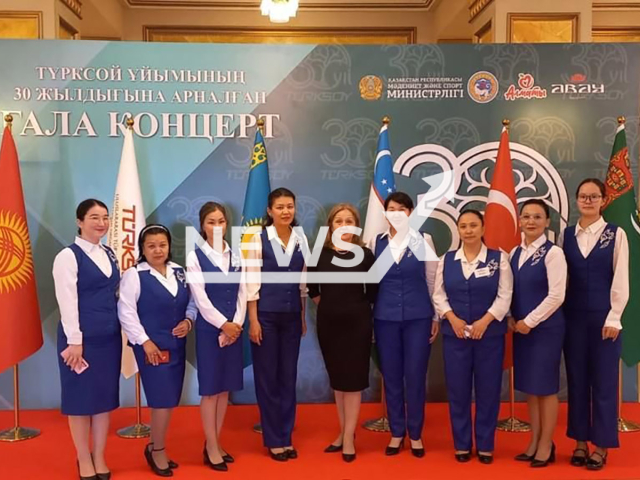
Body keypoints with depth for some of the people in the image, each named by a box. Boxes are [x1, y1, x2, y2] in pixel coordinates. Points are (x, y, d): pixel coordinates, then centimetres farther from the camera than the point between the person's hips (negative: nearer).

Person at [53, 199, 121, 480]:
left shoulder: (110, 254, 10)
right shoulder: (68, 256, -10)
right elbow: (67, 301, -14)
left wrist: (121, 329, 9)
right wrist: (75, 341, -17)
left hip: (110, 336, 6)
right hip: (82, 337, -6)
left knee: (105, 397, 12)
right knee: (81, 398, 6)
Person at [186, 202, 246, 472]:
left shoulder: (236, 255, 8)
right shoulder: (195, 257, -5)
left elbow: (242, 293, 5)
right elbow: (200, 298, -10)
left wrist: (236, 324, -7)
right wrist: (223, 324, -13)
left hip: (233, 328, 4)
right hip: (209, 329, -4)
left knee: (226, 388, 10)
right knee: (210, 389, 2)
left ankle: (215, 443, 24)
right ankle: (211, 449, 14)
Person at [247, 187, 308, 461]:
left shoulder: (301, 239, 4)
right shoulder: (259, 239, -8)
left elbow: (303, 281, 10)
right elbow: (252, 281, -9)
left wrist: (303, 317, 10)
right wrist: (253, 320, -13)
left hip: (292, 316, 4)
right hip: (266, 315, -4)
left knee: (288, 376, 11)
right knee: (267, 377, 5)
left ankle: (286, 437, 23)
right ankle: (274, 440, 19)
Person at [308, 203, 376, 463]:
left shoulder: (365, 254, -5)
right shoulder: (320, 254, -1)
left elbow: (372, 291, 3)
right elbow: (312, 288, 13)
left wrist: (357, 307, 4)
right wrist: (329, 304, 11)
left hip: (357, 323, -2)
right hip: (328, 323, 2)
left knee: (353, 379, 3)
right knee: (337, 378, 12)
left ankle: (349, 437, 13)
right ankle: (343, 432, 26)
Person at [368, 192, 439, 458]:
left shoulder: (423, 240, 0)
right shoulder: (376, 242, 4)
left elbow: (433, 281, 3)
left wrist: (437, 317, 2)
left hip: (418, 317, -1)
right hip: (385, 318, 1)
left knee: (415, 376, 4)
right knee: (391, 377, 8)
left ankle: (415, 434, 21)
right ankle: (396, 433, 23)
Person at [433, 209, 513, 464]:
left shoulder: (499, 258, 0)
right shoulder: (446, 260, 6)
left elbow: (505, 295, -4)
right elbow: (439, 295, 5)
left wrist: (484, 321, -14)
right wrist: (453, 319, -10)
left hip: (490, 333, -1)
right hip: (455, 333, 2)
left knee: (488, 390, 5)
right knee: (458, 390, 6)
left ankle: (485, 445, 19)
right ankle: (462, 445, 19)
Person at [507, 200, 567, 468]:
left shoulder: (553, 253, -12)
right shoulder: (515, 253, 8)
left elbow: (556, 296, -16)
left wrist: (530, 321, -14)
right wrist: (512, 318, -1)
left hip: (546, 327, -6)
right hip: (521, 327, 6)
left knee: (545, 387, 4)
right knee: (529, 386, 12)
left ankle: (546, 446, 18)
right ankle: (534, 442, 25)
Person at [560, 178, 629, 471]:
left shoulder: (616, 234, -1)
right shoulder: (566, 235, 6)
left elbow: (620, 279, -4)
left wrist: (614, 318, -8)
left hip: (603, 317, -2)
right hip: (573, 317, 3)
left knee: (603, 380, 3)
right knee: (576, 380, 8)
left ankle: (601, 445, 15)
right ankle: (580, 442, 20)